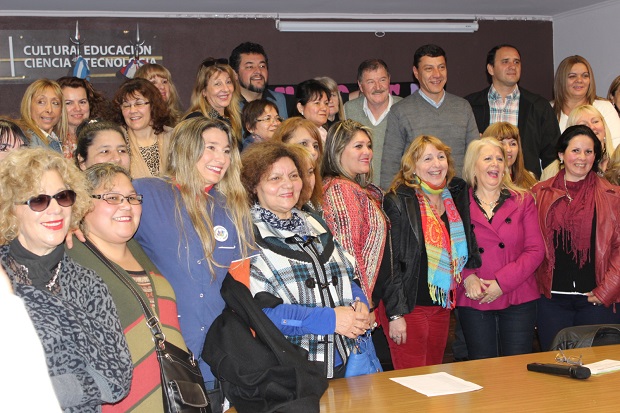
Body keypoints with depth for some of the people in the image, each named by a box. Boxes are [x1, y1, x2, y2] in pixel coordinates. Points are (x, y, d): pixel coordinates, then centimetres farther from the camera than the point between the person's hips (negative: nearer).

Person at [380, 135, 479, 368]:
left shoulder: (456, 198, 9)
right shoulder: (398, 202, -10)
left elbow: (465, 252, 22)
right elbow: (389, 261, -12)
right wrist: (395, 313, -15)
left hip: (442, 306, 6)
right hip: (408, 308, -6)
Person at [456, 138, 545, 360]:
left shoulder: (523, 200, 5)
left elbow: (536, 250, 0)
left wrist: (502, 282, -11)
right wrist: (466, 277, -14)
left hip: (518, 301, 0)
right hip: (474, 301, 0)